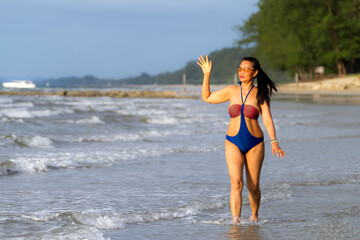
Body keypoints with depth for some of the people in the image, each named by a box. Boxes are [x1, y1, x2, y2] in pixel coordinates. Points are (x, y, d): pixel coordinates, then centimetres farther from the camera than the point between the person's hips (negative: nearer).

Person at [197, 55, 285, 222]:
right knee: (236, 183, -17)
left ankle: (254, 216, 32)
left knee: (253, 186, 7)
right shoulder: (232, 91, 5)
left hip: (255, 144, 0)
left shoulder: (260, 94, 0)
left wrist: (274, 142, -18)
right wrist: (207, 75, 9)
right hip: (233, 143, 1)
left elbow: (268, 120, -4)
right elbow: (207, 97, 17)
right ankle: (235, 221, -25)